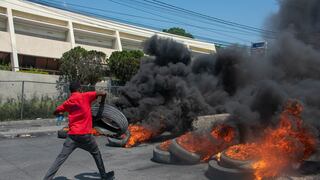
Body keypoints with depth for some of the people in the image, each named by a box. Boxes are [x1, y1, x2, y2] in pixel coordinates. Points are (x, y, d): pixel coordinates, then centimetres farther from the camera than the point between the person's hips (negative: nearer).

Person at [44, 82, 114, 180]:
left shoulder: (67, 102, 10)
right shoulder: (85, 96, -3)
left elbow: (55, 112, 19)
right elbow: (103, 93, -5)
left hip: (72, 135, 3)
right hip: (85, 135, -2)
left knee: (60, 159, 2)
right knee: (96, 153, 19)